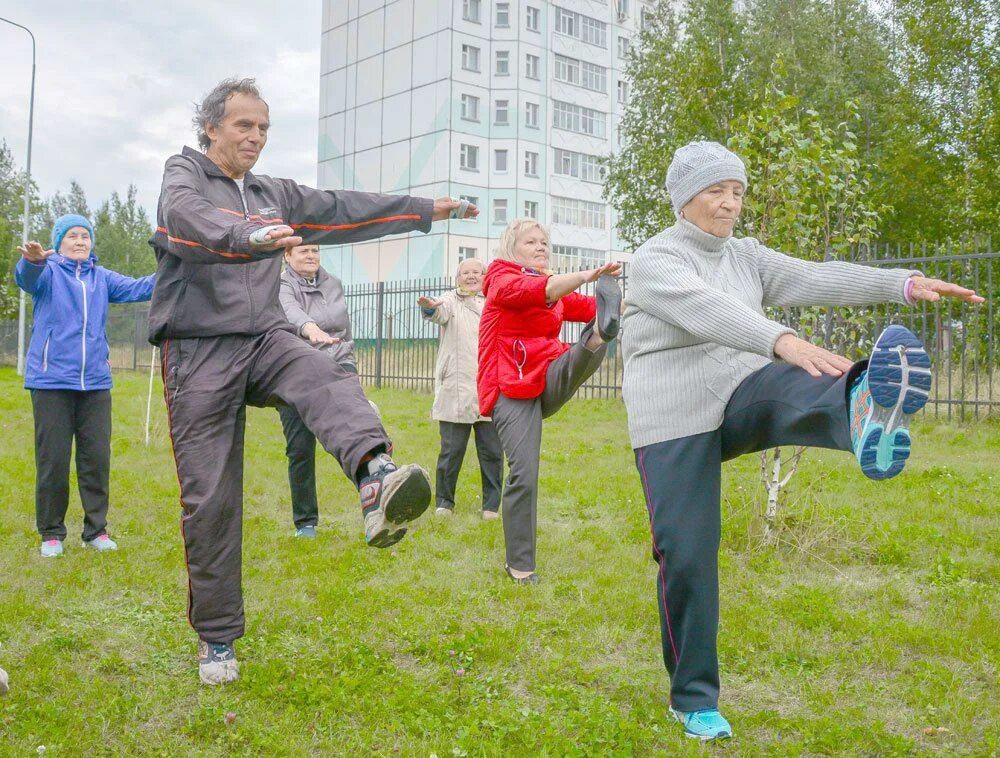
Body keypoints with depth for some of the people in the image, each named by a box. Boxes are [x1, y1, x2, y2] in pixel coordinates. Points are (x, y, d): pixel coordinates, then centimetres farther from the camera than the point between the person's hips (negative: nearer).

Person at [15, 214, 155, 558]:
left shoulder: (101, 277, 14)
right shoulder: (48, 271, 1)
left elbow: (137, 288, 5)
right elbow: (26, 276, -21)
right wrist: (33, 259, -46)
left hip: (95, 382, 4)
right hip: (52, 381, -3)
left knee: (97, 457, 6)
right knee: (52, 459, 1)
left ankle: (96, 530, 17)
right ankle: (51, 533, 15)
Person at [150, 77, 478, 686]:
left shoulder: (274, 195, 21)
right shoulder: (185, 172, 2)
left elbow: (345, 208, 21)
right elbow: (187, 218, -21)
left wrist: (424, 209, 17)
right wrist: (250, 238, -42)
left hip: (264, 339, 4)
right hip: (199, 350, -4)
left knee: (328, 379, -32)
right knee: (209, 499, -3)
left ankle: (376, 477, -61)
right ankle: (217, 637, 10)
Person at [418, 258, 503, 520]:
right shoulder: (450, 301, 5)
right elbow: (441, 311, -18)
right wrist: (429, 306, -41)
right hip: (456, 390, -2)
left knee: (492, 451, 2)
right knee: (452, 449, 1)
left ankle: (491, 505, 13)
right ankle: (444, 501, 18)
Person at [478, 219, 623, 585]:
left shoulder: (557, 289, 22)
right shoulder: (501, 279, 0)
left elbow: (588, 306, 6)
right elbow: (536, 292, -23)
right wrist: (590, 274, -37)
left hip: (549, 380, 6)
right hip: (511, 389, -6)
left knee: (588, 350, -23)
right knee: (524, 474, -13)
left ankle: (600, 335, -61)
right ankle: (519, 565, -1)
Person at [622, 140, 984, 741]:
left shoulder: (746, 256, 10)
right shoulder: (655, 261, -10)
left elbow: (815, 279, -5)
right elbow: (708, 310, -30)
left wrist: (904, 284, -20)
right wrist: (784, 341, -47)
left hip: (743, 396, 4)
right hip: (675, 424, -4)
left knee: (799, 390, -31)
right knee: (687, 556, -5)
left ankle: (864, 416, -71)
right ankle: (694, 699, 14)